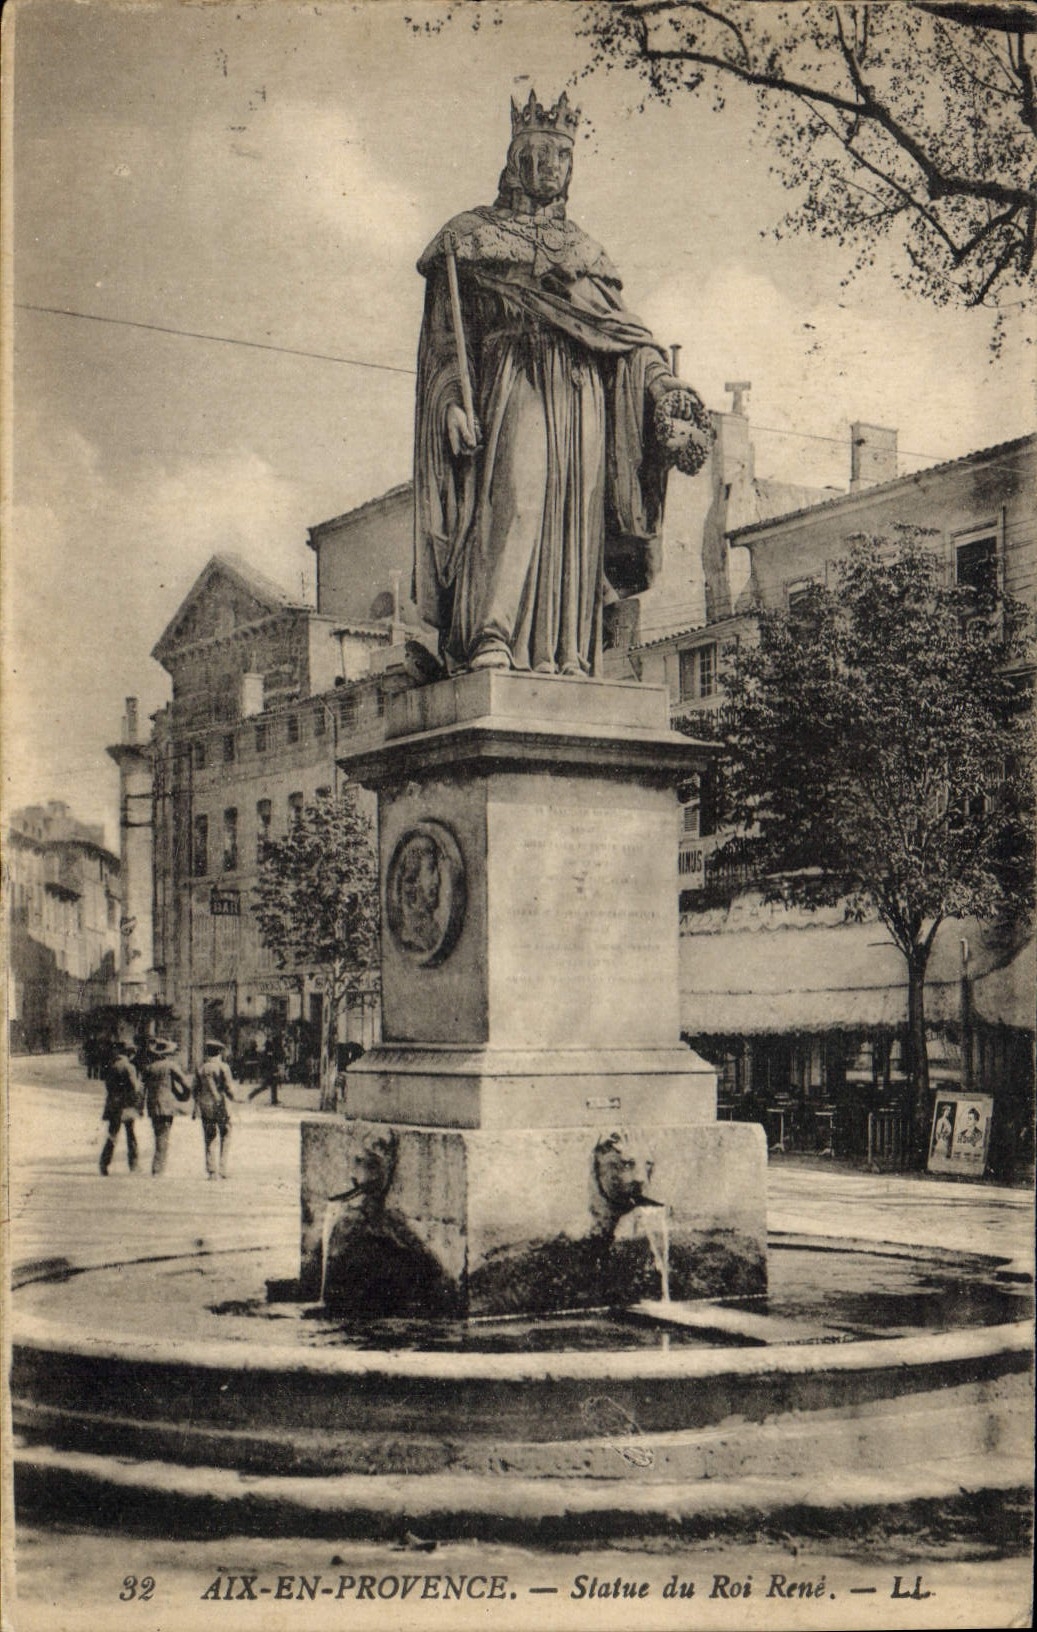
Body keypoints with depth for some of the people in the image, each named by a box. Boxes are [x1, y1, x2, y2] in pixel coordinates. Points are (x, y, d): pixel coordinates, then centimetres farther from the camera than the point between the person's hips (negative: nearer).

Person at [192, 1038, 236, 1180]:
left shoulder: (201, 1069, 5)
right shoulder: (223, 1067, -7)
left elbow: (196, 1090, 7)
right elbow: (229, 1088, -9)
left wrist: (196, 1108, 17)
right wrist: (231, 1095, 13)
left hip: (205, 1108, 4)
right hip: (221, 1106, -4)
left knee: (209, 1140, 8)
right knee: (225, 1137, 6)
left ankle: (212, 1171, 4)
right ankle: (222, 1169, -3)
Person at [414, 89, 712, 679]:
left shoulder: (584, 251, 26)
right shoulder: (477, 236, 14)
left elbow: (621, 325, 17)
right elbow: (447, 334, 6)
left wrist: (661, 379, 0)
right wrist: (453, 400, -9)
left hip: (582, 393, 5)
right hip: (514, 386, -4)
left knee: (574, 514, -5)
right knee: (514, 495, -23)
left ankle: (565, 654, -8)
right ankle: (490, 638, -30)